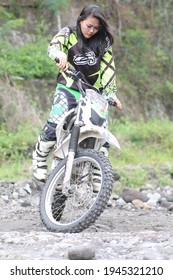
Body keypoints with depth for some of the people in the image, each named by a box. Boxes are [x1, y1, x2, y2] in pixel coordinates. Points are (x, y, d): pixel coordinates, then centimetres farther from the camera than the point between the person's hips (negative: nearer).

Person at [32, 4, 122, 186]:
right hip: (68, 89, -3)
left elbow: (108, 68, 5)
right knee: (54, 125, -22)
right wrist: (60, 55, -42)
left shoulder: (103, 41, 8)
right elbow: (54, 46, -18)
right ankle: (39, 161, -5)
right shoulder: (68, 34, 1)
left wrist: (111, 93, -7)